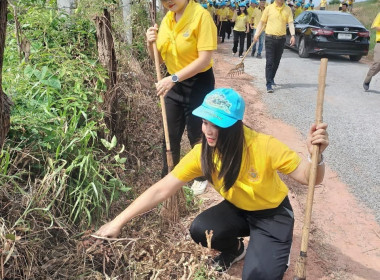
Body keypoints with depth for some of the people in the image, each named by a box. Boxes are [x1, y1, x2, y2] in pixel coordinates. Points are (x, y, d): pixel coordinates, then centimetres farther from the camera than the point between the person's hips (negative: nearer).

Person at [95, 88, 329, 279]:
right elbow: (162, 189, -20)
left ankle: (275, 253, 15)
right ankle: (235, 249, 11)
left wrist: (316, 155, -47)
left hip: (274, 213, -3)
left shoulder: (264, 146, -32)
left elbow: (309, 177, -23)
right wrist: (119, 222, -22)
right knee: (200, 230, -23)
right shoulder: (203, 153, -21)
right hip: (238, 210, 4)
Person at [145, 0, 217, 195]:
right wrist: (151, 43, -11)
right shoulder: (166, 20, 2)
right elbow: (159, 58, 9)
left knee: (197, 135, 8)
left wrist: (173, 78, -27)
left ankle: (201, 177, 31)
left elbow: (205, 59, -23)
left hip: (198, 84, -6)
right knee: (170, 135, 12)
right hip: (174, 83, 6)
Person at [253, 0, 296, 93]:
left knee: (276, 61, 12)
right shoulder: (269, 8, 0)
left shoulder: (288, 9, 5)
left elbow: (290, 23, 0)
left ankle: (271, 78, 31)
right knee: (269, 62, -7)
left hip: (282, 38, 3)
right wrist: (257, 34, -1)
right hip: (270, 38, -3)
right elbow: (262, 22, 5)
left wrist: (292, 35, -13)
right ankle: (269, 84, -7)